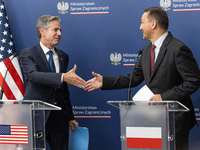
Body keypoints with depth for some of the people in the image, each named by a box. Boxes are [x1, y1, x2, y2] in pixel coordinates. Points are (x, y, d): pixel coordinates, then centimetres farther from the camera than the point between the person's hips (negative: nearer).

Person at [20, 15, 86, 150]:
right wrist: (63, 77, -34)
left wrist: (70, 117, 19)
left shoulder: (63, 56, 15)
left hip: (59, 118, 5)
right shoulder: (27, 54, -2)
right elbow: (33, 75, -23)